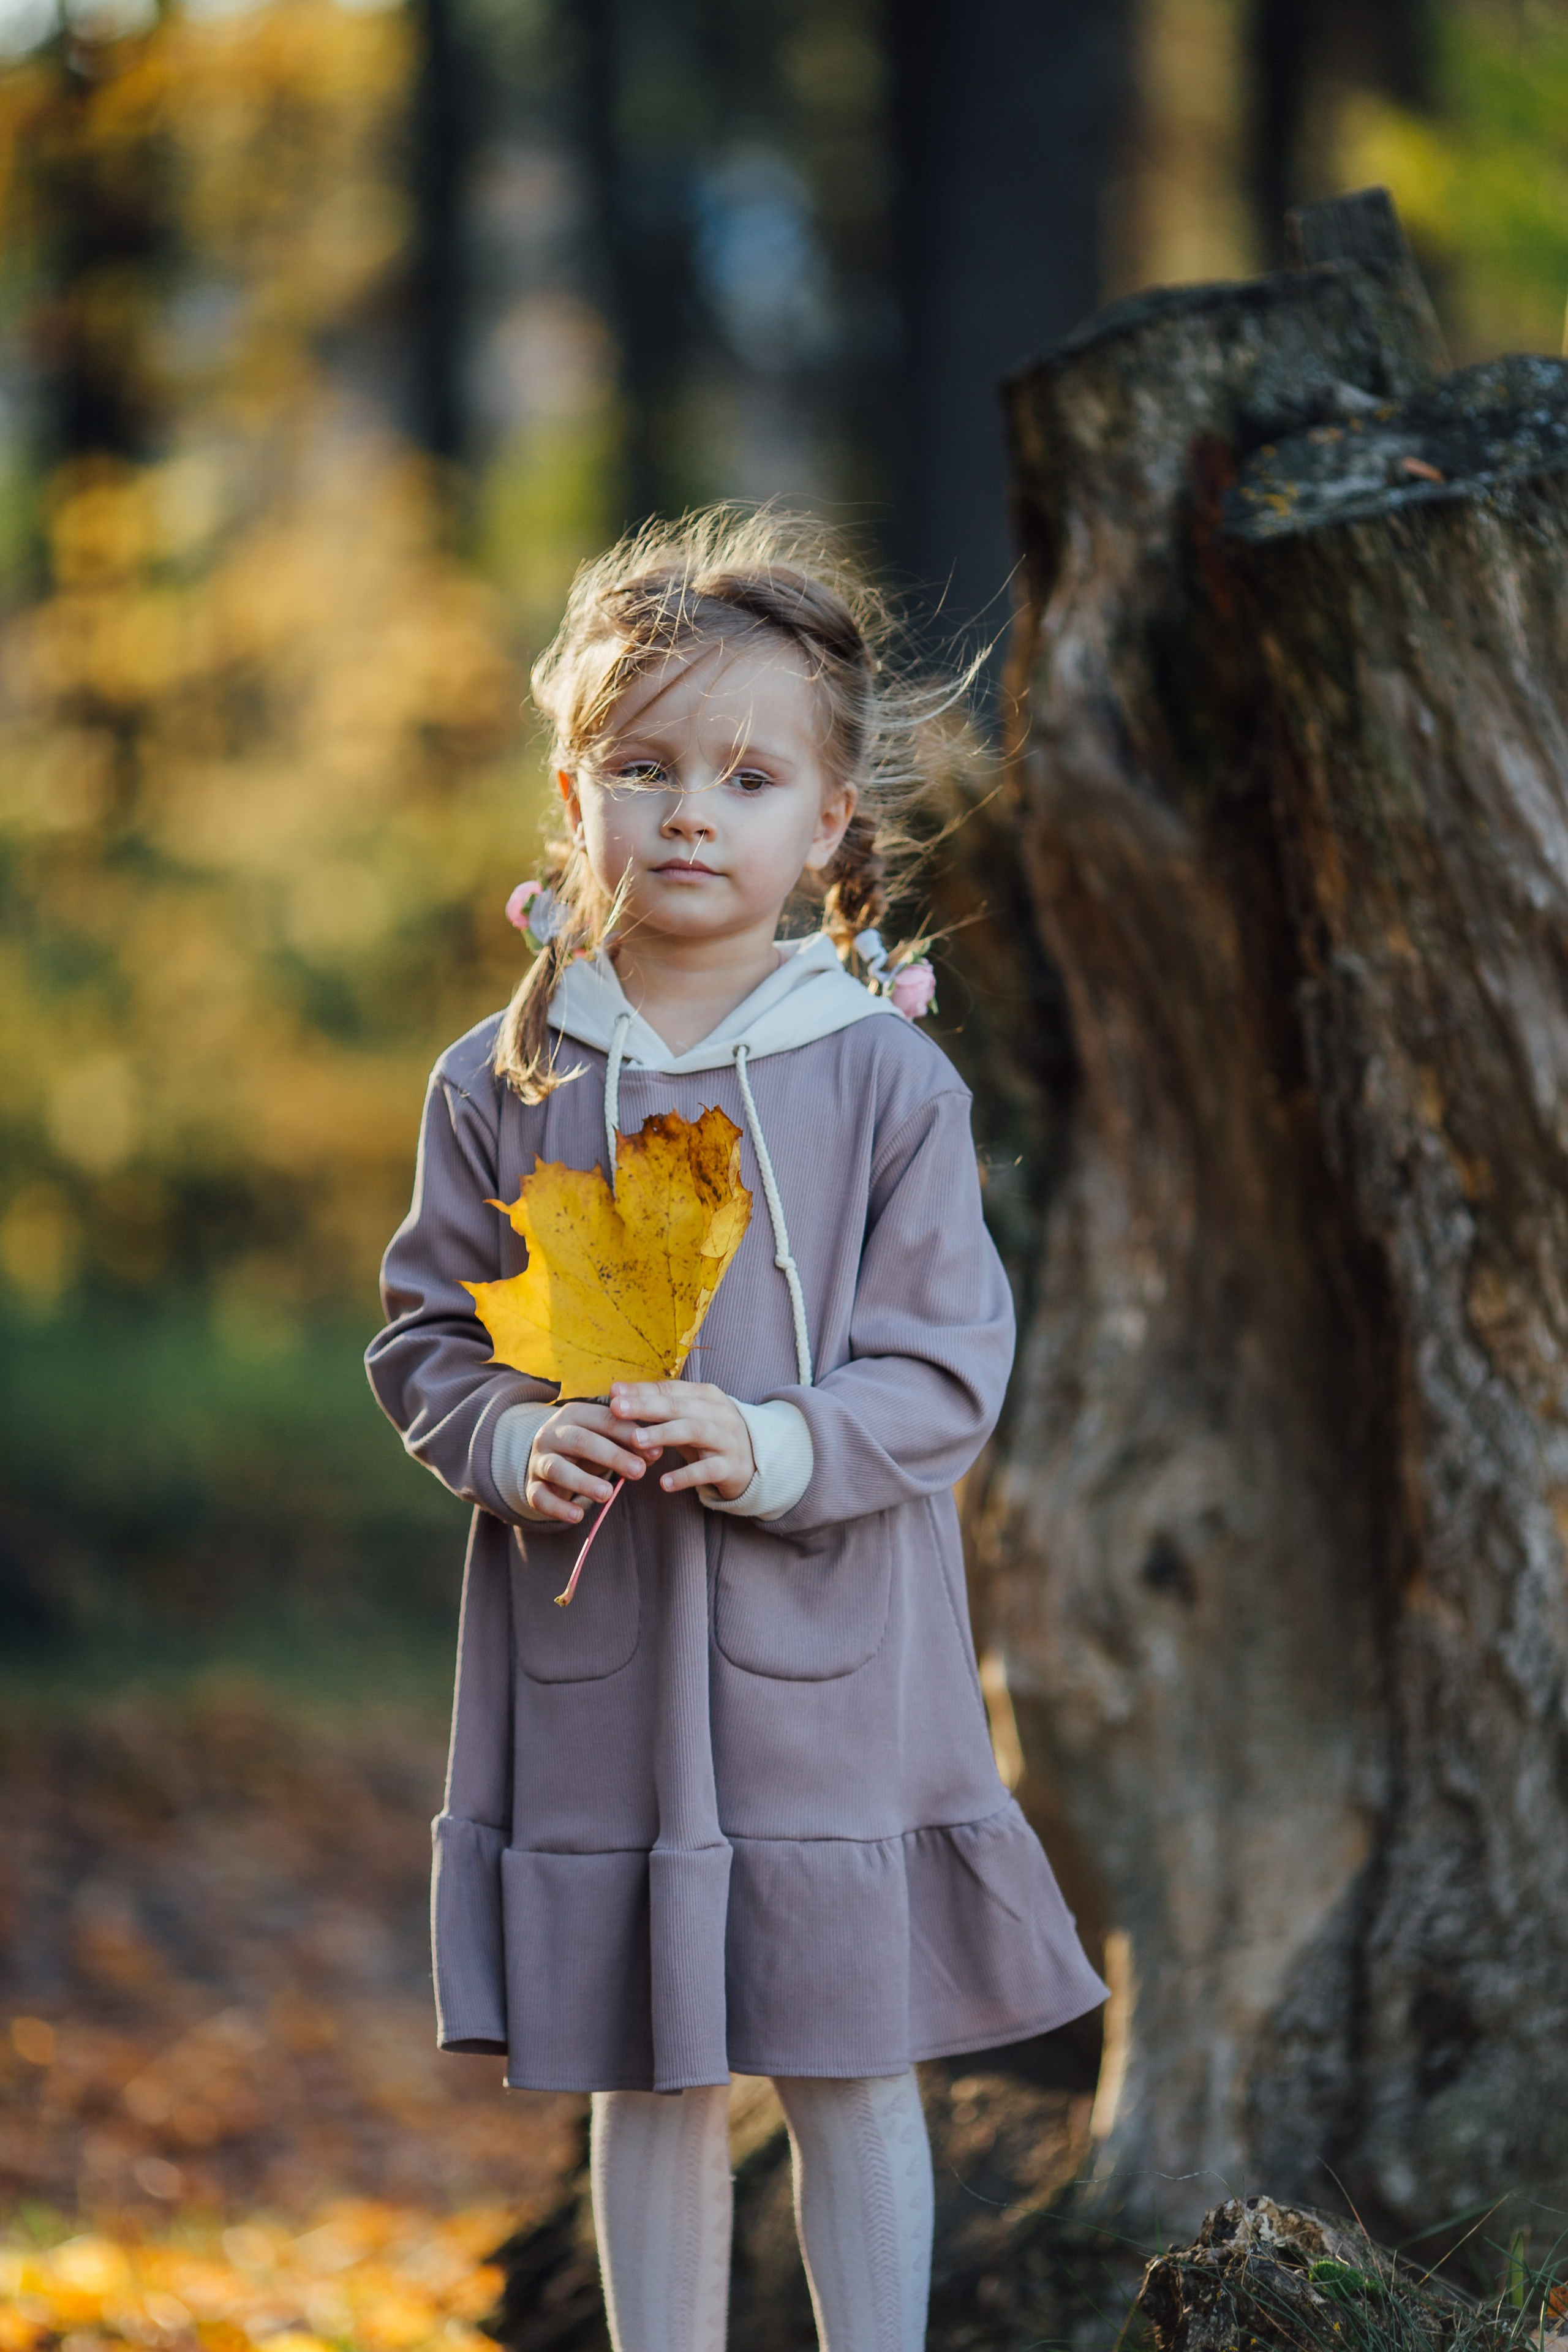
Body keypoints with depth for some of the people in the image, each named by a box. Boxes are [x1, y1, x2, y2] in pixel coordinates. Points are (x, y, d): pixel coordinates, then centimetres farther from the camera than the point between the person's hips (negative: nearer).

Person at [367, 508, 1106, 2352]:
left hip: (826, 1653, -1)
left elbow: (947, 1369, -4)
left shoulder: (886, 1080, -4)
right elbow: (427, 1336, 8)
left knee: (851, 2066, 6)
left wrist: (777, 1449, -21)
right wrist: (515, 1440, -12)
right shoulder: (503, 1085, 2)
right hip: (589, 1650, 2)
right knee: (643, 2081, 9)